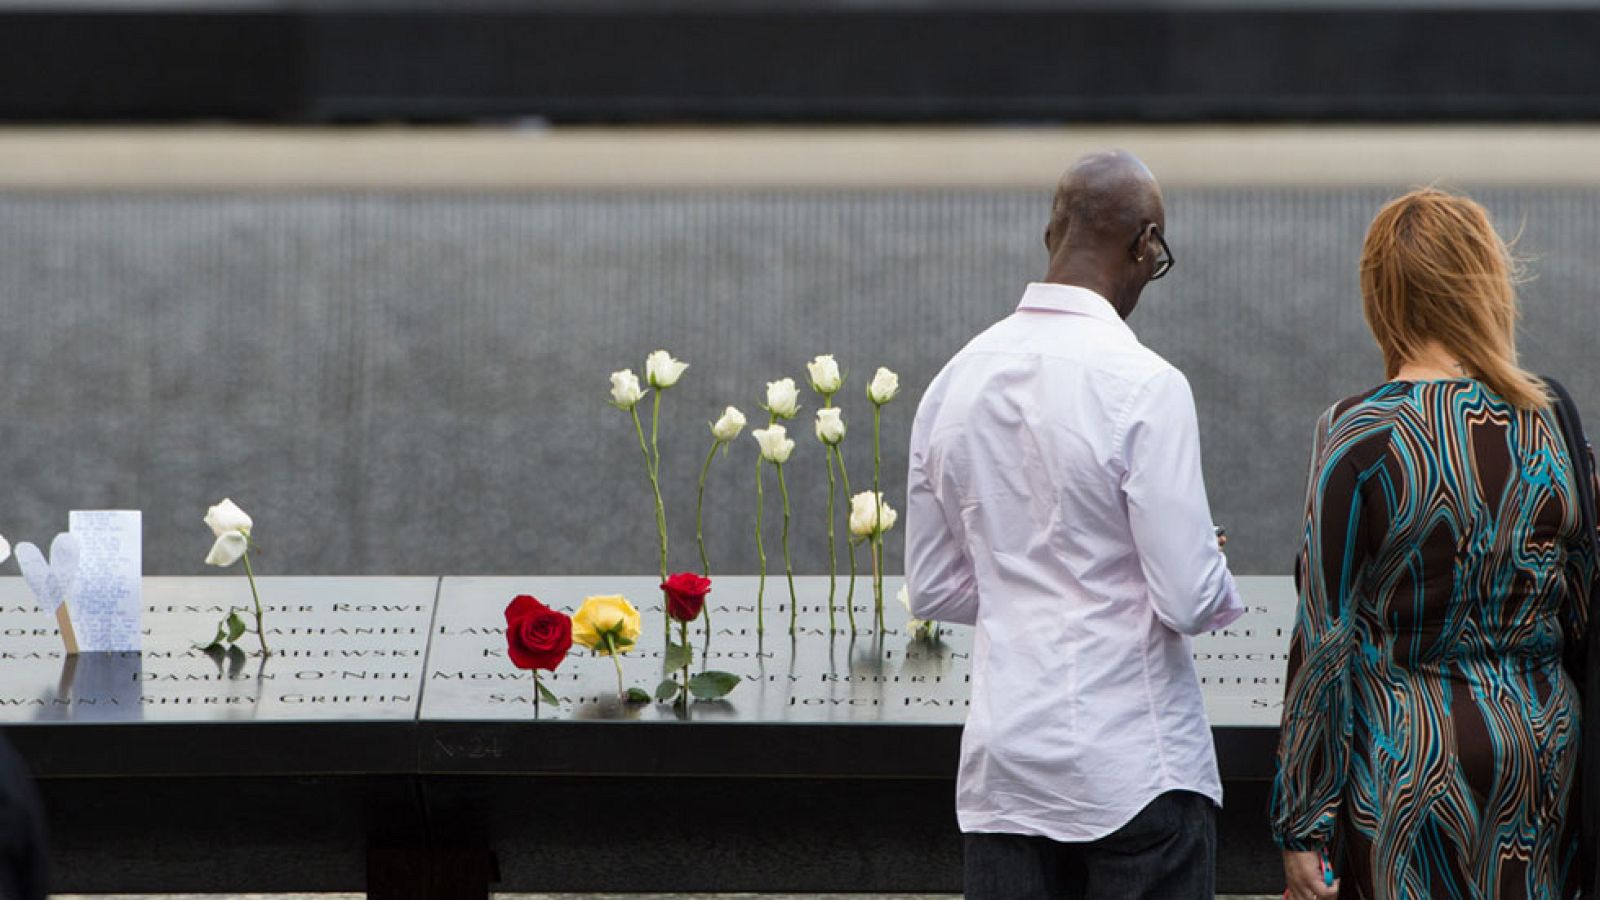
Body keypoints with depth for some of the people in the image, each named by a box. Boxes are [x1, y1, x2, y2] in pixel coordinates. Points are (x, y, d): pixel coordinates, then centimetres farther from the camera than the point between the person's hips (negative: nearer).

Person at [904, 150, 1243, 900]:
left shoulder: (956, 382, 5)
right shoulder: (1145, 387, -13)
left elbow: (934, 589, 13)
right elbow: (1190, 600, -15)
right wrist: (1221, 589, 7)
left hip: (1002, 762, 6)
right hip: (1133, 767, -6)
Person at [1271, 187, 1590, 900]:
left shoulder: (1361, 434, -11)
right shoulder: (1552, 424, 1)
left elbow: (1325, 640, -11)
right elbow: (1580, 622, 7)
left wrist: (1301, 825, -7)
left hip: (1407, 755, -4)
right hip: (1544, 745, 4)